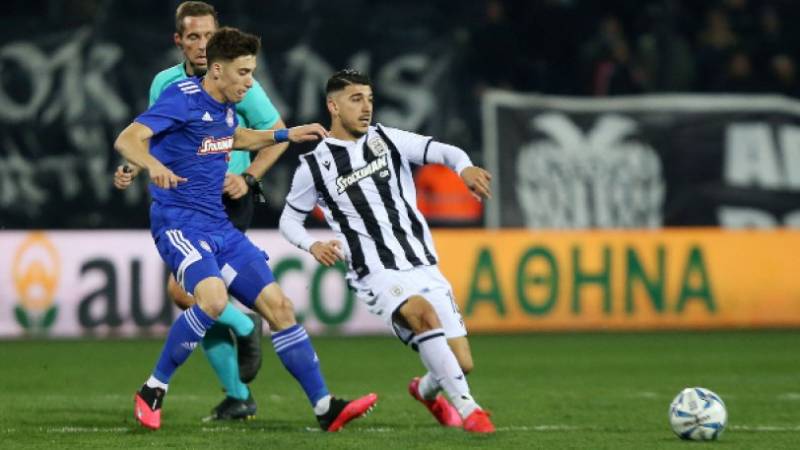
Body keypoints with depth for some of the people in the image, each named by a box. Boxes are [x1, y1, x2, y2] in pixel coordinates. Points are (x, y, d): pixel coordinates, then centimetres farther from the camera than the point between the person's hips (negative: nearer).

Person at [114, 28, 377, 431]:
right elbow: (126, 140, -25)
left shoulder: (225, 106, 12)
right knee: (213, 297, -33)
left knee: (278, 305, 1)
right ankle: (152, 392, -17)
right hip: (179, 226, -8)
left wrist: (286, 135, 30)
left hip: (220, 228, 8)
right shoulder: (183, 97, -14)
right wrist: (154, 165, -44)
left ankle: (325, 408, 7)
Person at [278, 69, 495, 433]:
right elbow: (289, 220, 14)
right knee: (423, 312, -36)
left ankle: (426, 389, 36)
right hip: (377, 276, -4)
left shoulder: (388, 140, 7)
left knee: (462, 363, -1)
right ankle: (466, 409, -31)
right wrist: (314, 246, -8)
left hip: (423, 266, 4)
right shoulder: (314, 166, 3)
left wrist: (464, 167, -29)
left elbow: (441, 151, -5)